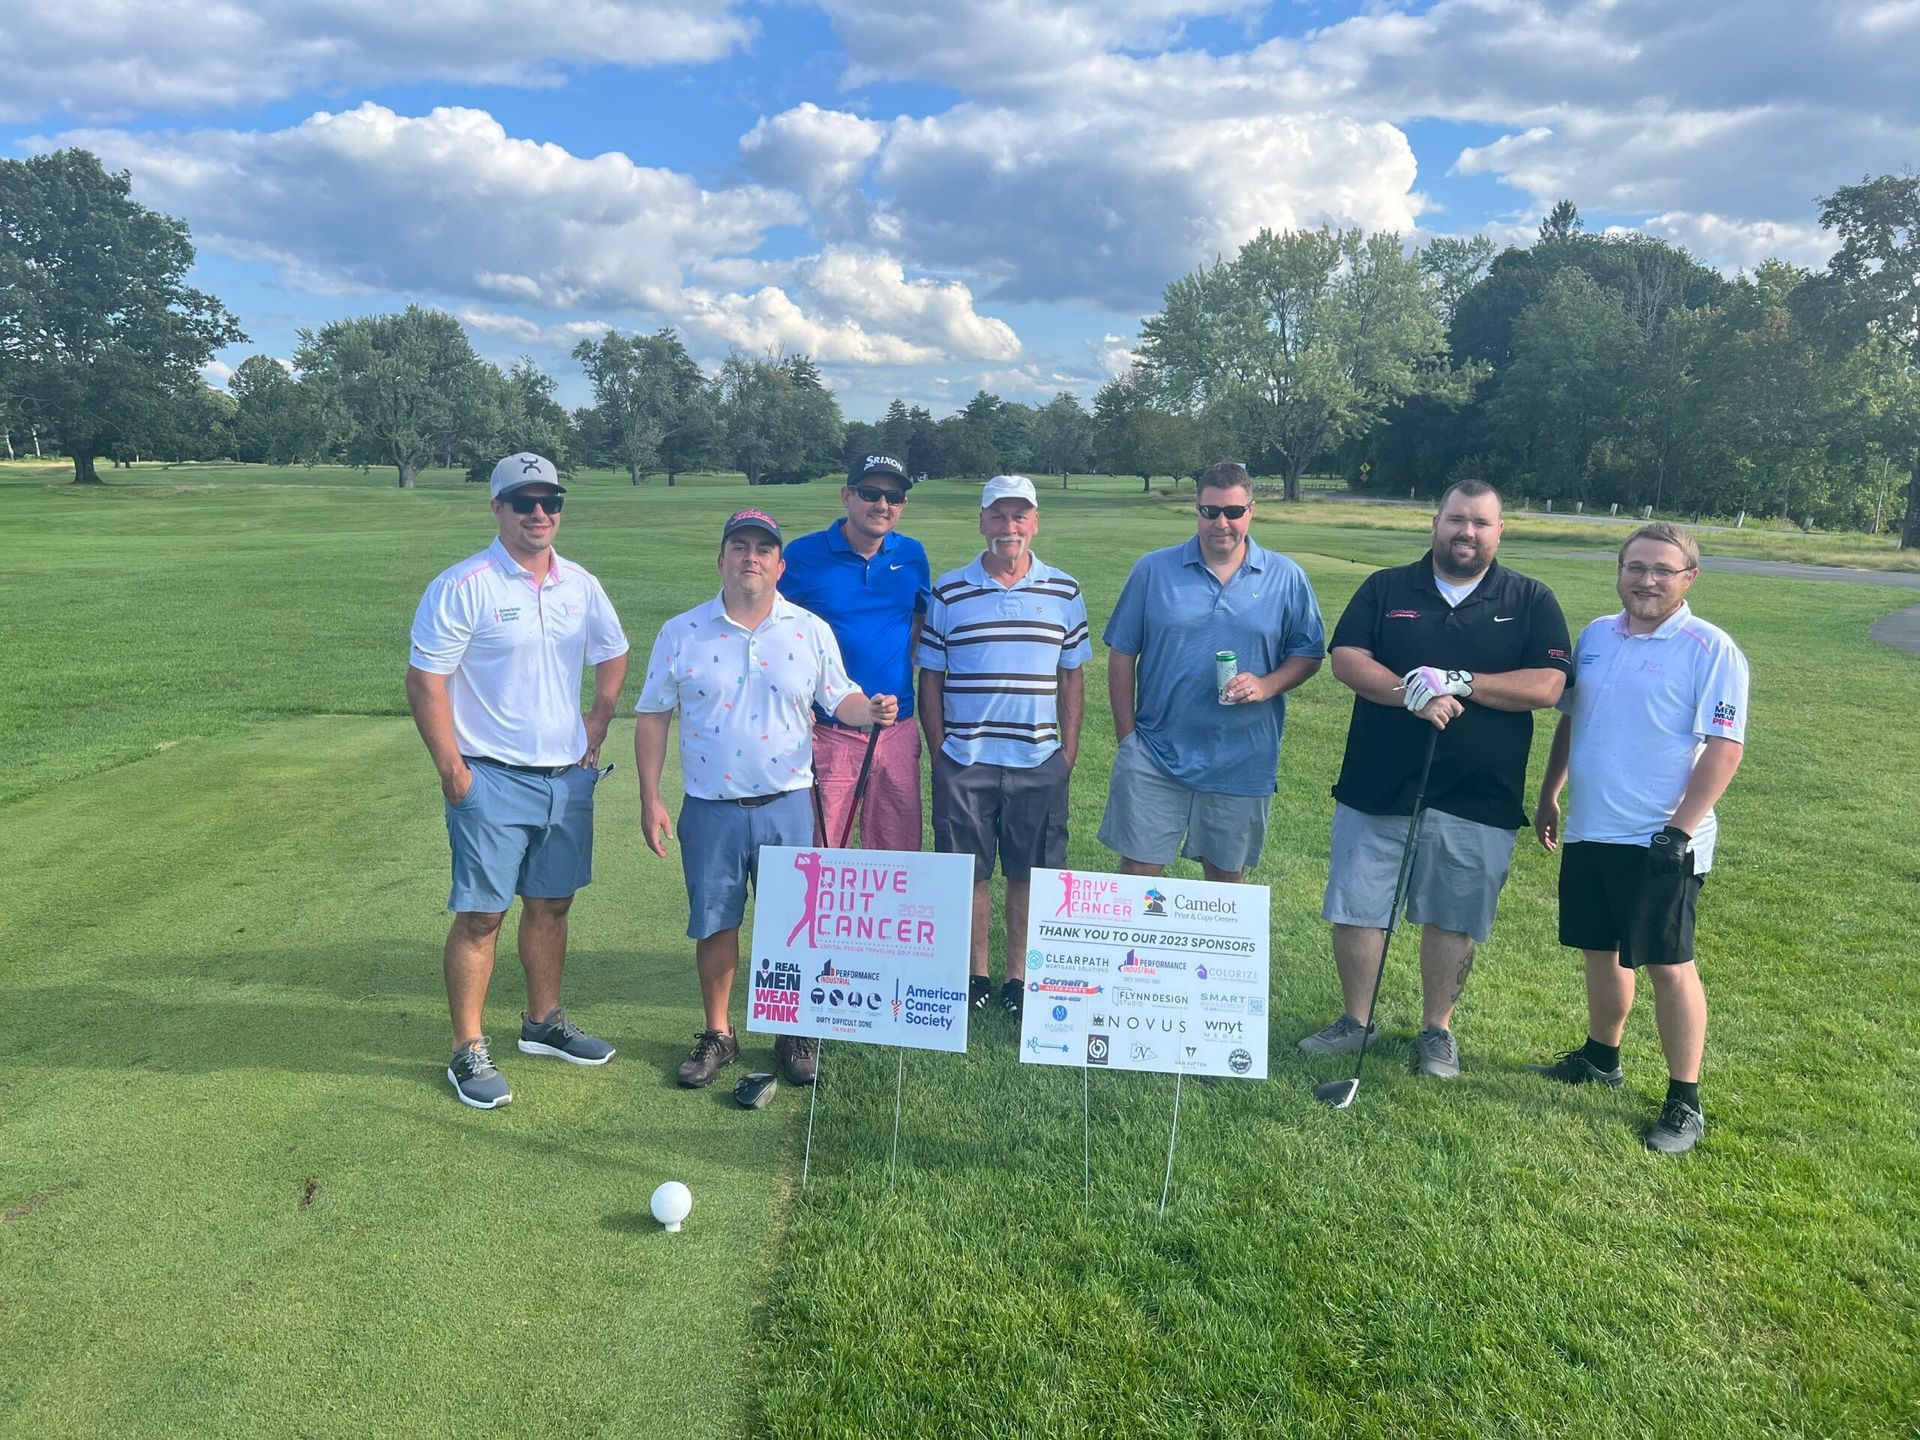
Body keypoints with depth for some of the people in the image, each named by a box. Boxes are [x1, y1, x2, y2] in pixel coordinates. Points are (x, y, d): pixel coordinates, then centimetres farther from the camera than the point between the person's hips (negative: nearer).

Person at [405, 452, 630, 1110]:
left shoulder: (581, 585, 7)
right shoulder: (463, 587, -11)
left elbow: (613, 656, 23)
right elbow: (425, 682, -11)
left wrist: (595, 729, 13)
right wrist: (452, 771, -13)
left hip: (568, 777, 6)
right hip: (493, 782, -6)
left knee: (551, 903, 15)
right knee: (482, 915, 0)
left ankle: (544, 1023, 32)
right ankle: (468, 1051, 12)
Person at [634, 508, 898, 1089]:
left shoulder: (811, 631, 3)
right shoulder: (681, 634, 2)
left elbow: (839, 698, 7)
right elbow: (652, 717, 5)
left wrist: (870, 710, -18)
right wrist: (650, 798, -1)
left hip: (786, 806, 0)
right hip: (709, 809, 0)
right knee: (713, 923, 9)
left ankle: (794, 1036, 22)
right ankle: (717, 1035, 26)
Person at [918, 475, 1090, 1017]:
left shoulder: (1064, 593, 5)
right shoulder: (948, 592, 2)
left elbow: (1072, 677, 10)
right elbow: (930, 678, 5)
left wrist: (1068, 751, 4)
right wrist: (939, 753, 0)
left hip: (1039, 762, 1)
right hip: (963, 762, -1)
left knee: (1029, 874, 8)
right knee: (970, 873, 6)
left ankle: (1019, 977, 23)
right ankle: (975, 976, 21)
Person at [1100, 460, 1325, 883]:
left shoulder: (1286, 578, 2)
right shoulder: (1153, 570, 0)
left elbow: (1307, 654, 8)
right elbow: (1122, 654, 3)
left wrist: (1266, 685, -13)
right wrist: (1127, 737, -1)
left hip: (1242, 764, 1)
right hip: (1155, 755, -1)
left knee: (1226, 876, 15)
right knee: (1136, 871, 2)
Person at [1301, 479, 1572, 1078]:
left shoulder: (1531, 602, 3)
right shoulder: (1385, 589, 5)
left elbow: (1547, 686, -8)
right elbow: (1346, 660, -6)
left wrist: (1457, 683, -17)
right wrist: (1413, 695, -20)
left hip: (1479, 799, 0)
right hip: (1376, 789, 1)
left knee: (1453, 920, 10)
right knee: (1355, 909, 6)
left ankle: (1436, 1029, 28)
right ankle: (1355, 1020, 25)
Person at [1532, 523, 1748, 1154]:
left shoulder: (1710, 650, -10)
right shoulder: (1596, 635, 9)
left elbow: (1724, 748, -15)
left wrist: (1680, 829, -20)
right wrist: (1548, 796, 18)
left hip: (1659, 842, -6)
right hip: (1589, 832, 6)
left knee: (1668, 962, 1)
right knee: (1601, 949, 18)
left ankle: (1685, 1102, 13)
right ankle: (1601, 1057, 37)